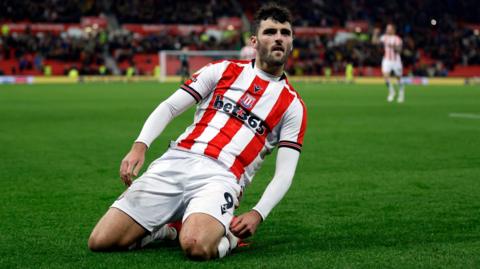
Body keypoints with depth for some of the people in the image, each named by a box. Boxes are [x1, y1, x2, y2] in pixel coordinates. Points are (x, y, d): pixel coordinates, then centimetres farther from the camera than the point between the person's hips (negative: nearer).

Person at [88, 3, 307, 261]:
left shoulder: (293, 106, 10)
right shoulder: (223, 70, 14)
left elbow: (284, 173, 5)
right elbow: (169, 107, 10)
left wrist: (257, 214, -12)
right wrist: (140, 145, -7)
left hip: (222, 177, -2)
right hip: (175, 162, 2)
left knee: (196, 246, -35)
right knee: (100, 242, -10)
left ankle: (227, 234, -2)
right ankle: (171, 228, 14)